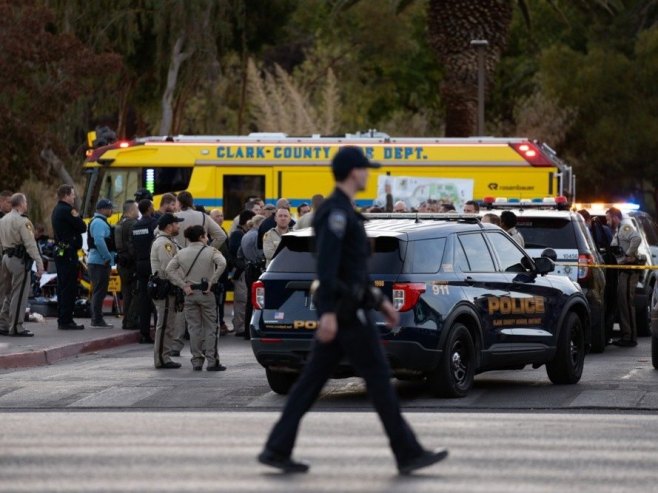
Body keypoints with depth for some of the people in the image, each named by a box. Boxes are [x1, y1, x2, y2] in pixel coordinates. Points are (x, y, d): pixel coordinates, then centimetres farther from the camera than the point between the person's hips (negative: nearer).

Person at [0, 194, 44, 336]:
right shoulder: (22, 221, -14)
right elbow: (30, 244, -19)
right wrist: (39, 262, -19)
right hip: (19, 260, -9)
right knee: (19, 295, -5)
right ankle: (16, 328, -4)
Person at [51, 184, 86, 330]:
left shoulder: (57, 210, 17)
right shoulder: (66, 210, -15)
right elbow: (82, 228, -14)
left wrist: (75, 217, 2)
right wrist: (77, 216, 0)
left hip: (60, 252, 10)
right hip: (69, 253, -10)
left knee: (63, 287, 13)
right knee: (69, 288, -8)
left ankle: (62, 320, 17)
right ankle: (66, 321, -10)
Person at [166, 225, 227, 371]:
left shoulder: (182, 253, 5)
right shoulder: (210, 251, -4)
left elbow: (169, 270, -3)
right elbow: (222, 263, -21)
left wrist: (183, 285, -4)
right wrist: (212, 281, -14)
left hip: (190, 293, 3)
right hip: (206, 293, -3)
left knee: (194, 328, 7)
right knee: (210, 327, 3)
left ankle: (196, 362, 7)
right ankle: (211, 362, 0)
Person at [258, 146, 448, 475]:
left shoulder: (340, 212, 20)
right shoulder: (336, 211, -15)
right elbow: (326, 264, -24)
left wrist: (380, 302, 27)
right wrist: (329, 313, -29)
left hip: (338, 308, 10)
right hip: (344, 310, -10)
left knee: (313, 379, 6)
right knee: (378, 376, -4)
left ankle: (277, 450, 2)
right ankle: (408, 453, 0)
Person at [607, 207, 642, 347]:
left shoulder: (625, 227, -11)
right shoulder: (618, 230, 21)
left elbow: (637, 238, -29)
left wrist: (629, 254, -24)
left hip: (629, 269, -11)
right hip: (624, 270, 11)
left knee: (627, 302, -10)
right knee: (622, 302, 13)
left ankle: (630, 337, -9)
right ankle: (626, 336, 19)